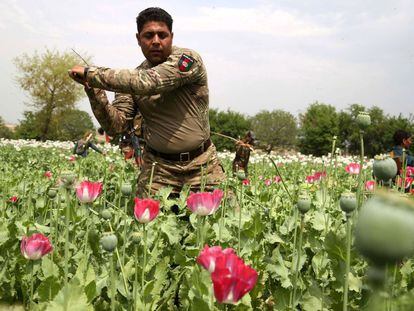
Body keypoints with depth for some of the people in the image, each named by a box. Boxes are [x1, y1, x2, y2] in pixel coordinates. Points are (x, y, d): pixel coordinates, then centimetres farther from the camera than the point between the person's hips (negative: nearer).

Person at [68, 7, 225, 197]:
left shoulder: (188, 59, -12)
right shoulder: (133, 78, 2)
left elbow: (148, 82, -28)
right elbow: (115, 126, -4)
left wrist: (91, 74, -23)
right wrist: (93, 89, -17)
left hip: (202, 164, -2)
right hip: (158, 166, 2)